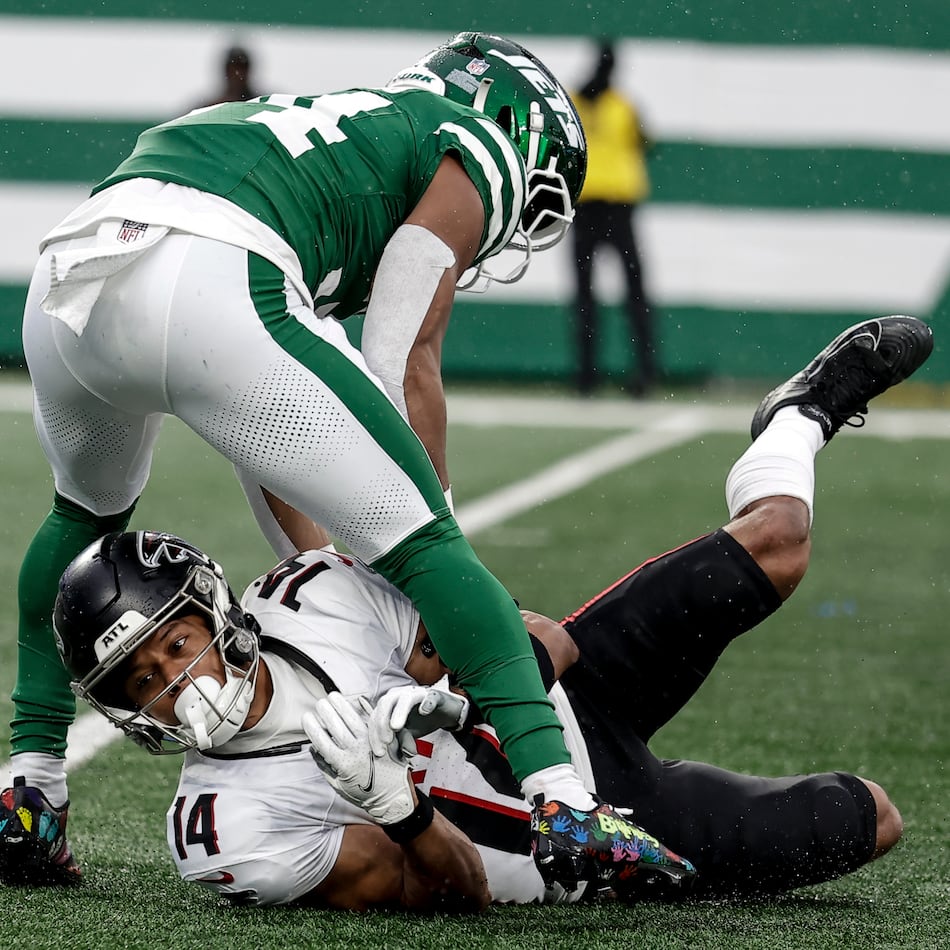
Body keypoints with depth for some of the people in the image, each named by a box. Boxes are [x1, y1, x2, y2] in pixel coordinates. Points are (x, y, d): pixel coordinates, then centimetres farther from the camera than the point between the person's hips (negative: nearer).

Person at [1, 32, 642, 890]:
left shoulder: (333, 126, 40)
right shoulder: (478, 151, 20)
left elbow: (260, 422, 37)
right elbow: (402, 367, 8)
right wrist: (433, 529, 15)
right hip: (204, 289, -7)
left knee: (88, 514, 36)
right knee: (420, 541, 0)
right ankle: (561, 803, -12)